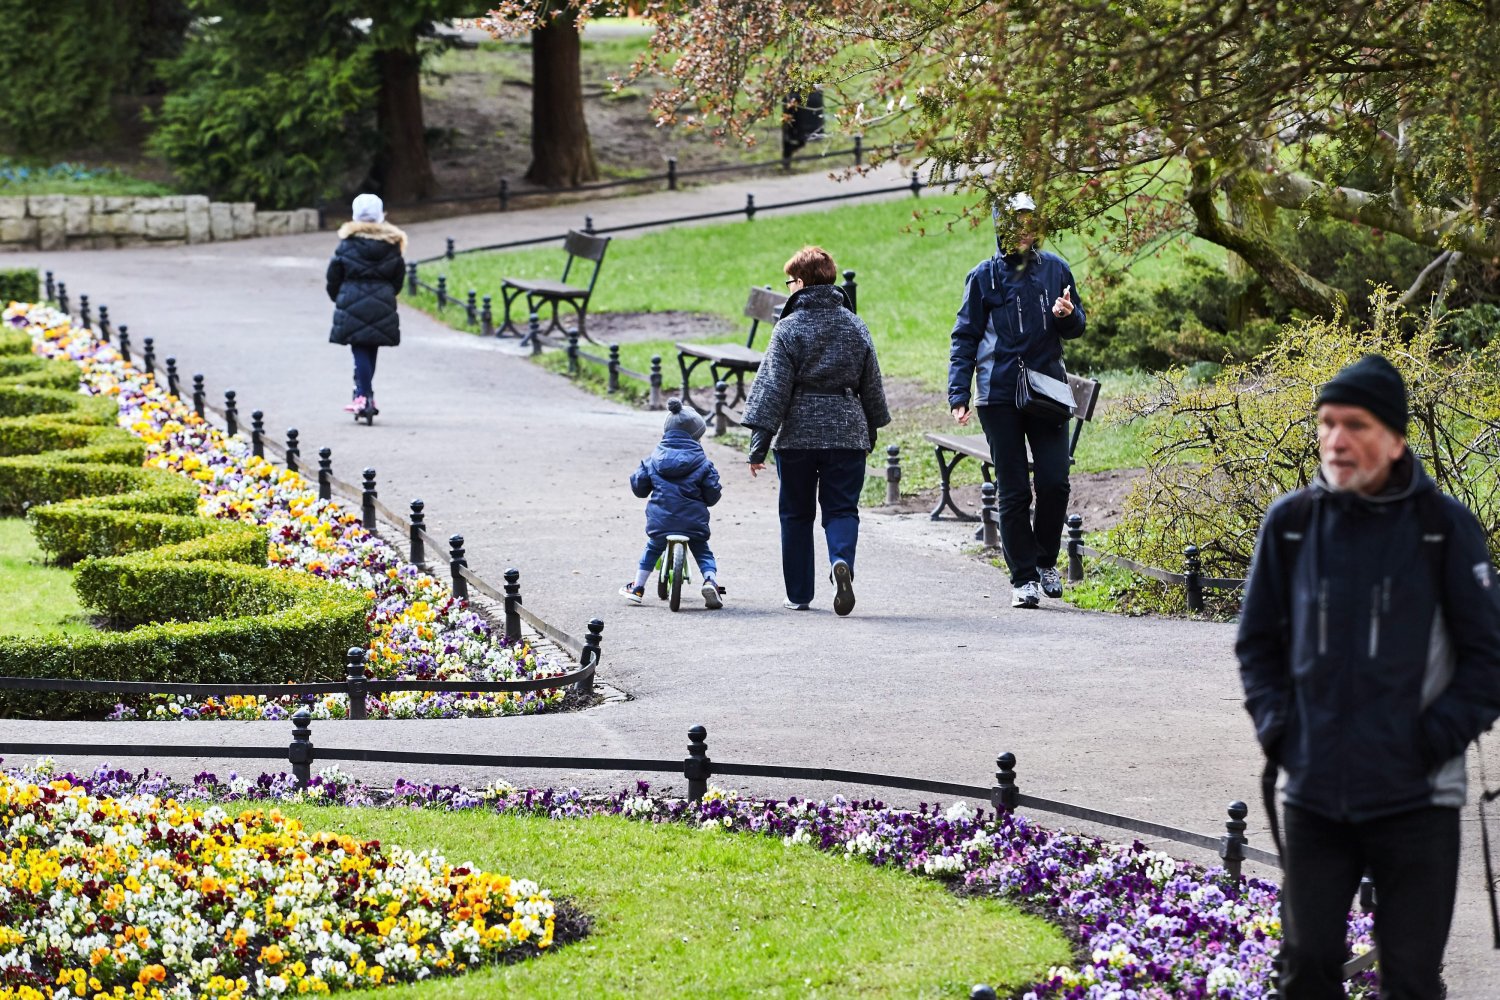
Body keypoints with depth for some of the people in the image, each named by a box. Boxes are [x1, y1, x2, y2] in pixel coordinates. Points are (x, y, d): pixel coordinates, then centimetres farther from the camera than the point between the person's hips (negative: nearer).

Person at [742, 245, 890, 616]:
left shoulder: (789, 328, -6)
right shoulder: (856, 327, 6)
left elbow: (772, 387, -8)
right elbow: (871, 385, 14)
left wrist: (759, 444, -6)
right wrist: (871, 431, 27)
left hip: (798, 432, -2)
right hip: (847, 432, 2)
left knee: (796, 514, 10)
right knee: (842, 508, 4)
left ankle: (799, 594, 14)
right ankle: (842, 560, -27)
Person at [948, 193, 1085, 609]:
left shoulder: (1055, 269, 7)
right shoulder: (984, 277, 2)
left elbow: (1076, 327, 15)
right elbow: (964, 338, 5)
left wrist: (1068, 316, -10)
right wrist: (959, 394, -4)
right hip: (999, 395, -1)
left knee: (1055, 483, -7)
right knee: (1013, 492, 0)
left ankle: (1046, 562, 14)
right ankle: (1023, 578, 6)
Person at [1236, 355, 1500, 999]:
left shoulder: (1443, 527, -6)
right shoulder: (1291, 523, 1)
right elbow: (1258, 642, 14)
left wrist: (1436, 739, -10)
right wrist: (1276, 726, 1)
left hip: (1415, 797, -3)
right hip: (1312, 794, 3)